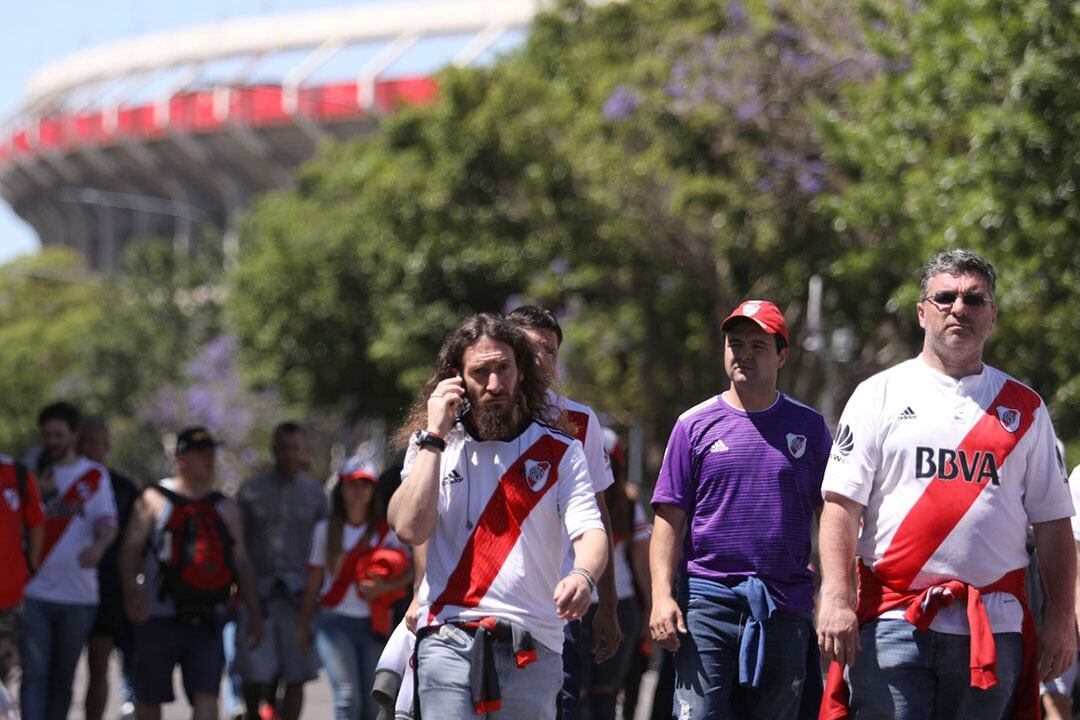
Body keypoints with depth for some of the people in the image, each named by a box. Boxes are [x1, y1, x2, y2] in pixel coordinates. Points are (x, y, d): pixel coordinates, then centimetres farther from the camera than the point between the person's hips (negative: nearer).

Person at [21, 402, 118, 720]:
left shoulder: (95, 475, 8)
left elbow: (107, 521, -4)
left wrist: (99, 545, -28)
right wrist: (38, 492, -13)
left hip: (78, 595, 1)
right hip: (34, 590, -1)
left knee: (63, 677, 9)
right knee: (34, 672, -12)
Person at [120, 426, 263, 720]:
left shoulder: (226, 508, 14)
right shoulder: (155, 500, 2)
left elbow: (241, 562, 17)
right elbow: (131, 549, -5)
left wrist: (253, 612, 11)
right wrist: (132, 590, -22)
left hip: (206, 620, 2)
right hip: (158, 618, -2)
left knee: (207, 696, -12)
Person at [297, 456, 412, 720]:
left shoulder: (386, 531, 7)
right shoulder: (326, 530, 11)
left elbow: (410, 570, 0)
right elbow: (314, 581, 14)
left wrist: (385, 587, -17)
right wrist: (303, 624, 13)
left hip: (373, 625, 1)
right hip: (336, 622, -1)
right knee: (348, 698, -16)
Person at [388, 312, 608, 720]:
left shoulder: (559, 452, 8)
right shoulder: (432, 446, 10)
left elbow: (589, 532, -4)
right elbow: (410, 529, -5)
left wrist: (583, 576, -28)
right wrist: (434, 437, -5)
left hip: (532, 644, 1)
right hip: (449, 638, -1)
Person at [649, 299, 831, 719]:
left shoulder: (808, 427, 9)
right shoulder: (695, 425, 7)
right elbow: (669, 519, 4)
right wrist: (662, 595, -7)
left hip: (785, 604, 1)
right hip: (708, 597, -1)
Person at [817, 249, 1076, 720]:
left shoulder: (1025, 408, 13)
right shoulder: (880, 395, 8)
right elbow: (841, 503, 0)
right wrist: (836, 598, -12)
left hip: (994, 627, 2)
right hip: (894, 623, -2)